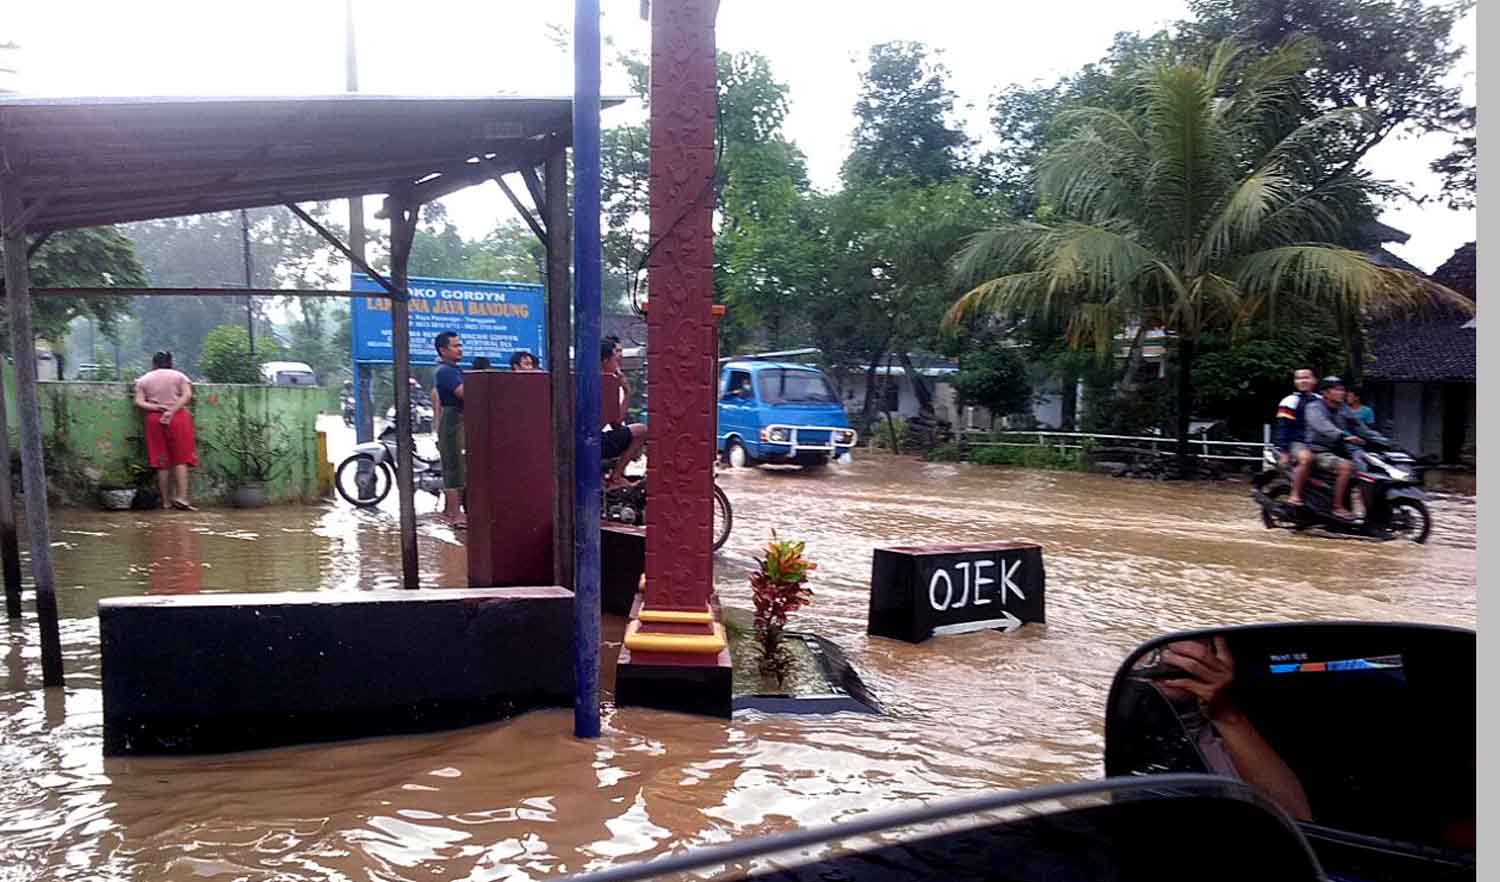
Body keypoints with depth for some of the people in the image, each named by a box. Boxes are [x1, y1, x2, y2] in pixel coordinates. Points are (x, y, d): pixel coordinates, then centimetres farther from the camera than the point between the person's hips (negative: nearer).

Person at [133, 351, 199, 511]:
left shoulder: (144, 379, 12)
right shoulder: (179, 376, 8)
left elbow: (139, 402, -1)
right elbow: (187, 395, -9)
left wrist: (158, 408, -8)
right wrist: (172, 411, -14)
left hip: (155, 419, 2)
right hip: (178, 417, -2)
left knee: (162, 461, 5)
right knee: (181, 458, -3)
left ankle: (166, 500, 7)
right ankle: (181, 497, -15)